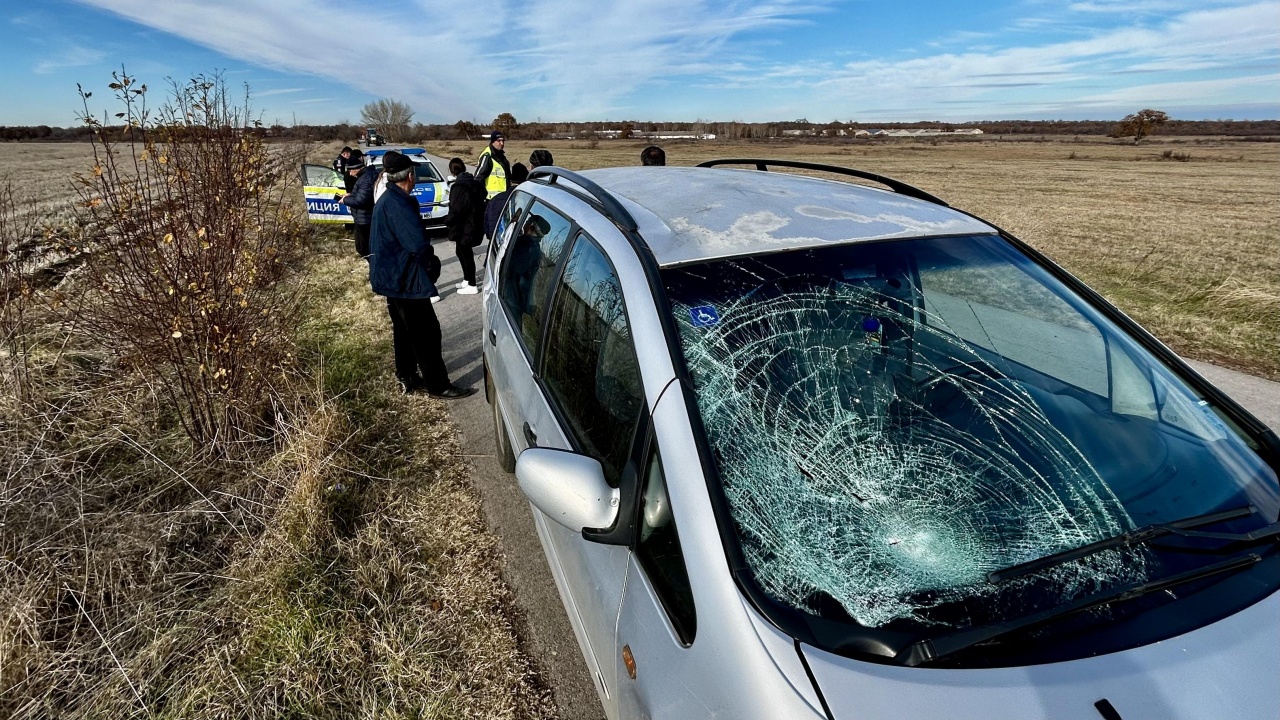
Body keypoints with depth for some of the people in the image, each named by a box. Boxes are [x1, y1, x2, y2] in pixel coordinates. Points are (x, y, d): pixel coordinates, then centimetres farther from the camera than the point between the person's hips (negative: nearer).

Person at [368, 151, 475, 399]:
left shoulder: (386, 200, 11)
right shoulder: (398, 204, -22)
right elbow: (418, 244, -30)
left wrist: (426, 262, 10)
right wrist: (431, 265, -10)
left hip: (391, 276, 11)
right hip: (404, 279, -11)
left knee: (404, 331, 19)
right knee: (426, 333, -2)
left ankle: (407, 378, 30)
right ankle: (438, 386, 6)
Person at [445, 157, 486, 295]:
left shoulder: (459, 186, -19)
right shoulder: (474, 183, 7)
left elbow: (456, 210, -21)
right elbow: (480, 202, 15)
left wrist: (448, 221, -4)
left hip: (464, 227, -9)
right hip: (474, 224, 9)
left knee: (465, 254, 1)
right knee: (463, 252, 21)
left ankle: (472, 285, 7)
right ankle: (467, 280, 32)